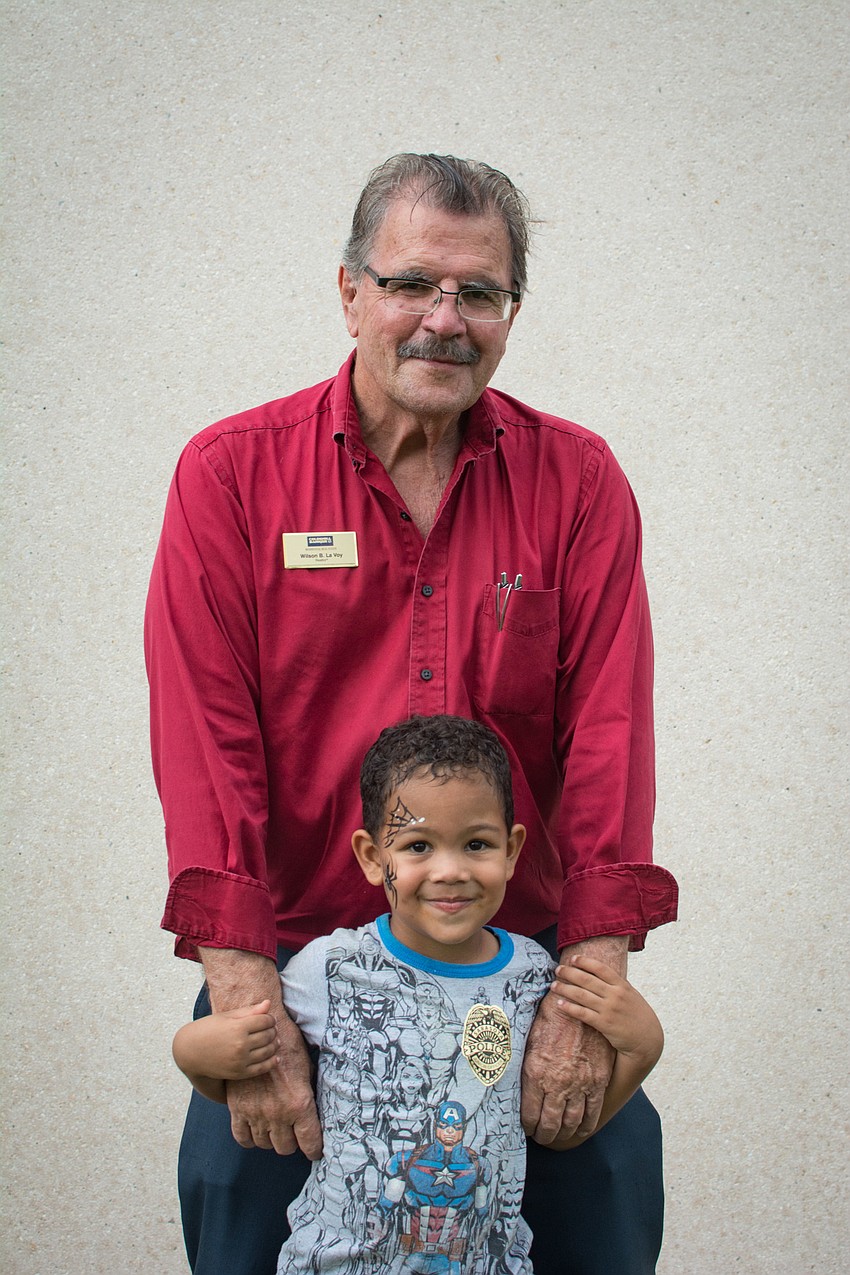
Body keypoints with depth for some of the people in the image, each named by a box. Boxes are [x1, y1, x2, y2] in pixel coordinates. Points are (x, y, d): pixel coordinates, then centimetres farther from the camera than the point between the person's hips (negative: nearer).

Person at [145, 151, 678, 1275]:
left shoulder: (578, 482, 2)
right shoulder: (233, 474, -2)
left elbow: (608, 730, -5)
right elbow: (206, 737, -9)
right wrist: (248, 1006, -17)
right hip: (290, 958, -1)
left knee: (610, 1179, 2)